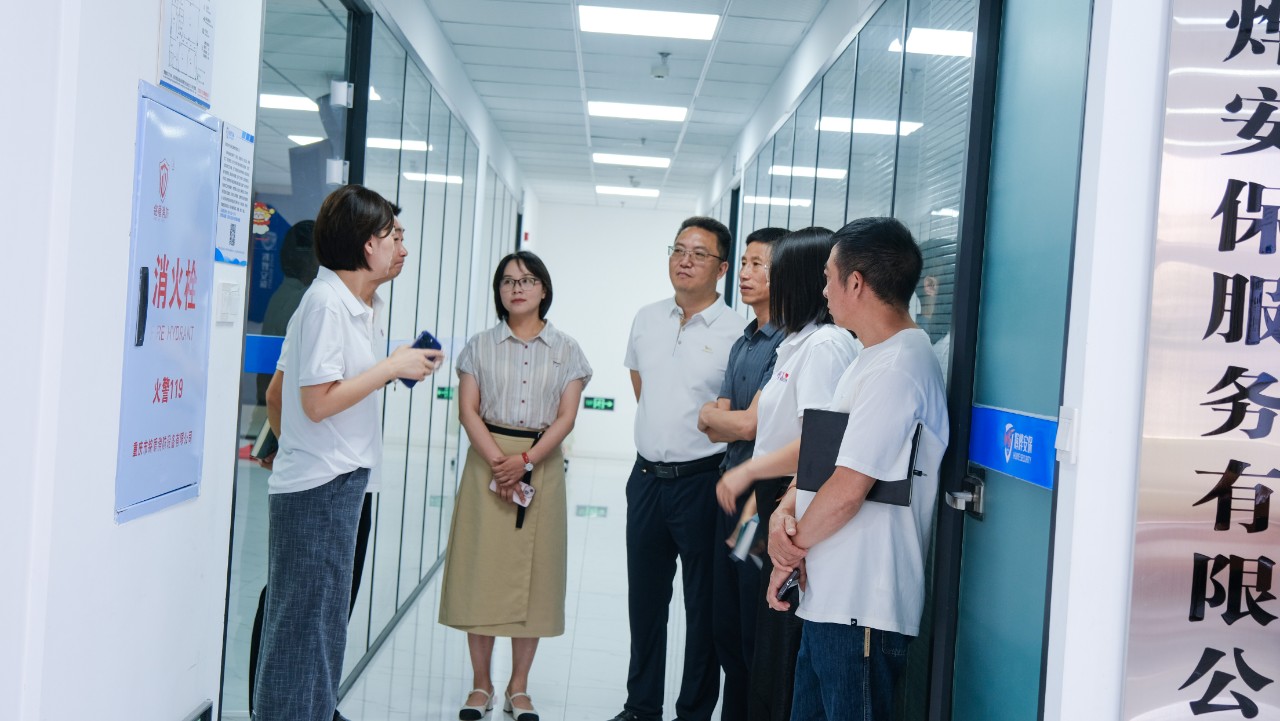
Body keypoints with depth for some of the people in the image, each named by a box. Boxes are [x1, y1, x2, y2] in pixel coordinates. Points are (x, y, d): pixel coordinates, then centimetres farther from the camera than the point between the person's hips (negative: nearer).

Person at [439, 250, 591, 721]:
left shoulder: (565, 350, 6)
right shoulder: (481, 346, 7)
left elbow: (566, 417, -2)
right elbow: (468, 410, -1)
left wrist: (524, 462, -14)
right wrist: (496, 462, -15)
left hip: (542, 465, 0)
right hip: (487, 461, 0)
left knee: (533, 572, 2)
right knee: (482, 571, 1)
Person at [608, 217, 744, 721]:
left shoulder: (737, 333, -11)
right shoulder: (647, 320, 7)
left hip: (702, 482, -5)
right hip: (646, 476, 6)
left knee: (703, 605, 6)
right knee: (644, 598, 16)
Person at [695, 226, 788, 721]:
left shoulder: (788, 343, -14)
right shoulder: (743, 343, 14)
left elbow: (749, 425, -17)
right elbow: (716, 430, 11)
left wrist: (712, 414, 1)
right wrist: (726, 419, -10)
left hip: (761, 501, -9)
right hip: (729, 496, 9)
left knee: (756, 637, 1)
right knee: (725, 628, 17)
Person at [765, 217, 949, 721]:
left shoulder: (897, 369, -18)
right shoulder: (872, 359, 15)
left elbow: (847, 490, -21)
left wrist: (793, 548, -6)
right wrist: (785, 510, -1)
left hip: (861, 612, -10)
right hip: (828, 601, 10)